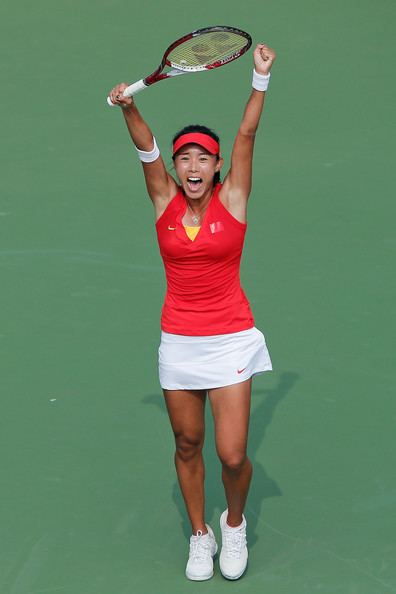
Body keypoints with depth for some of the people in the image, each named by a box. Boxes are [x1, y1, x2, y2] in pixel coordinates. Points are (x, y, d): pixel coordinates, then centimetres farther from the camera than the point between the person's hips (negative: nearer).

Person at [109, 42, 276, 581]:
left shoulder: (232, 201, -4)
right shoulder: (165, 203, 0)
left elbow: (247, 135, -7)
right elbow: (146, 147, -11)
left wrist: (261, 79, -9)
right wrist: (128, 107, -28)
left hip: (230, 341, -2)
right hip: (179, 343, 3)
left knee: (232, 455, -8)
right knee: (188, 445, 11)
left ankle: (235, 523, 22)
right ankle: (200, 534, 31)